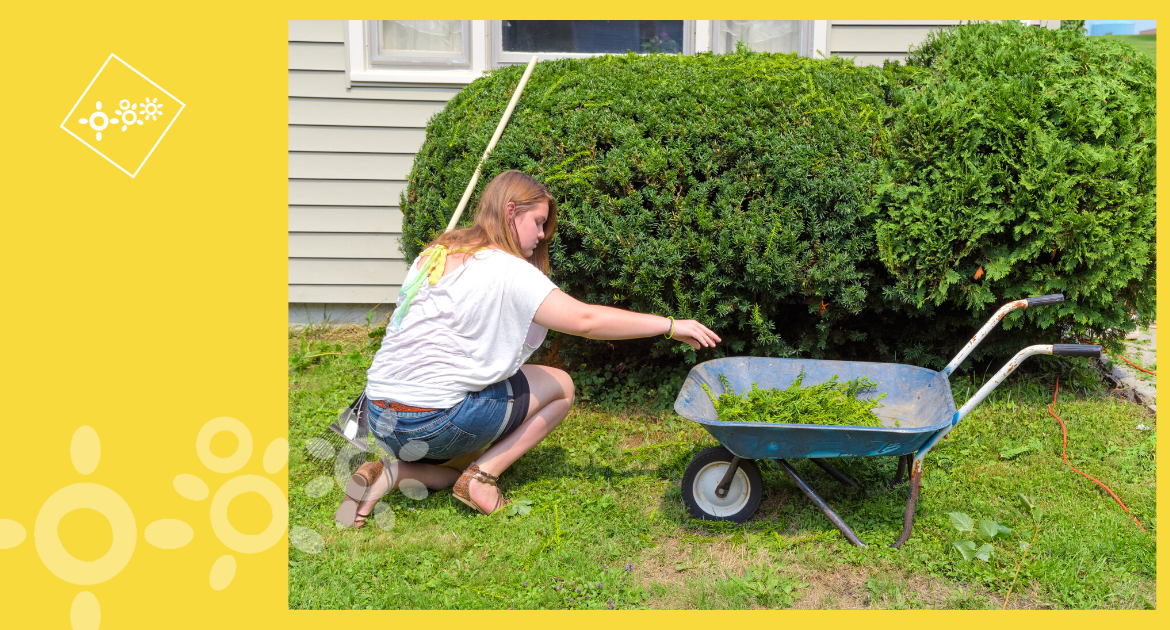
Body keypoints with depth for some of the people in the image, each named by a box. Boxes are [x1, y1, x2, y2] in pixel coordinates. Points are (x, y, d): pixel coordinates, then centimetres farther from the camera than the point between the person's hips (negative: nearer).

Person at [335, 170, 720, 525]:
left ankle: (394, 472, 7)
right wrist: (670, 325, -13)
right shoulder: (506, 269, -13)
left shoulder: (435, 254, 12)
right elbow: (583, 320, -18)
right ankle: (482, 477, -1)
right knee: (560, 385, 7)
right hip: (434, 420, -7)